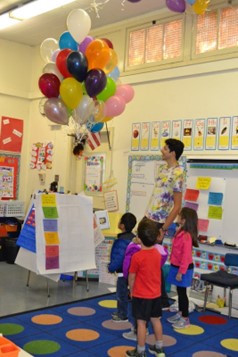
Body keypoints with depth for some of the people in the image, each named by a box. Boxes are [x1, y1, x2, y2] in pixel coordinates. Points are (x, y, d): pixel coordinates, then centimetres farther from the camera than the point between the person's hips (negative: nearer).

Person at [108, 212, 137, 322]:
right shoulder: (133, 237, 4)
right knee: (122, 293, 22)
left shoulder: (122, 240, -26)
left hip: (123, 272, -9)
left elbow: (119, 257, -27)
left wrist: (111, 268, -11)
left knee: (122, 294, 6)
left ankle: (123, 315, 19)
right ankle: (120, 312, 35)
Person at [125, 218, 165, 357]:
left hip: (141, 295, -6)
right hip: (156, 294, 6)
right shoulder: (158, 253, -3)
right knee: (156, 320, 17)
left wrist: (131, 291, 5)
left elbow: (132, 277, -10)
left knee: (141, 322, 4)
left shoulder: (137, 257, -20)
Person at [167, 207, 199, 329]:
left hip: (183, 268, -9)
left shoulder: (186, 236, -26)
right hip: (176, 266, 9)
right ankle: (180, 313, 35)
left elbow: (186, 255, -25)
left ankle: (185, 319, 16)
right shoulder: (181, 231, 3)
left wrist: (181, 272, -21)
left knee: (182, 292, 3)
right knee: (179, 291, 20)